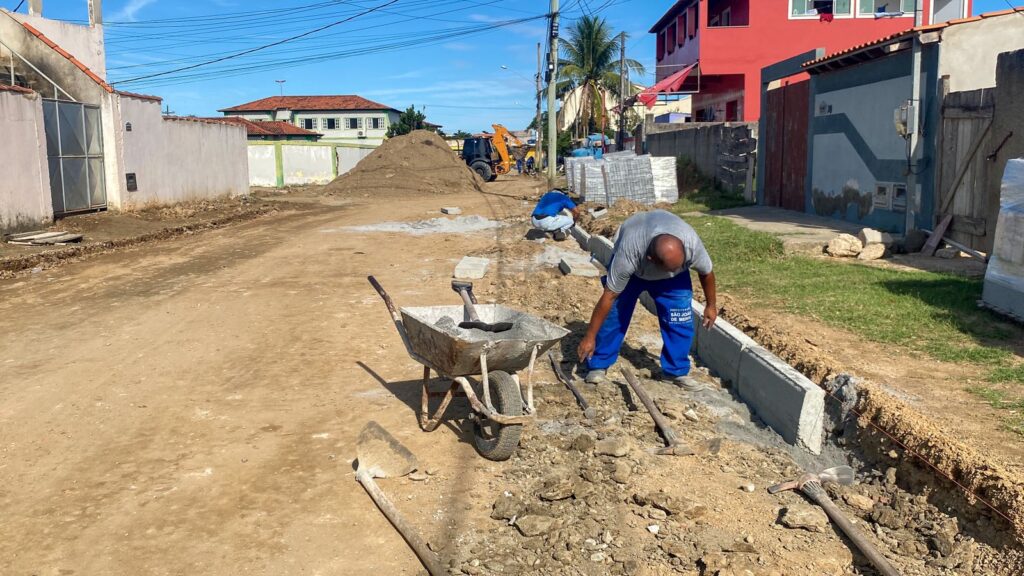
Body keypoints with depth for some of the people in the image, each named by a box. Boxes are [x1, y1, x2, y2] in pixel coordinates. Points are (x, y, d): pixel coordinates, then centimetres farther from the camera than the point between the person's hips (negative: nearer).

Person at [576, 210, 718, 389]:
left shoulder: (692, 244, -39)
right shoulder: (627, 255, -45)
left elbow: (706, 272, -16)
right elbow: (609, 297, -35)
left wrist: (711, 305, -2)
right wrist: (590, 337, -29)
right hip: (631, 268, -2)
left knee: (681, 320, -8)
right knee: (613, 314, -9)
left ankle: (676, 370, 8)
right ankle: (598, 365, 6)